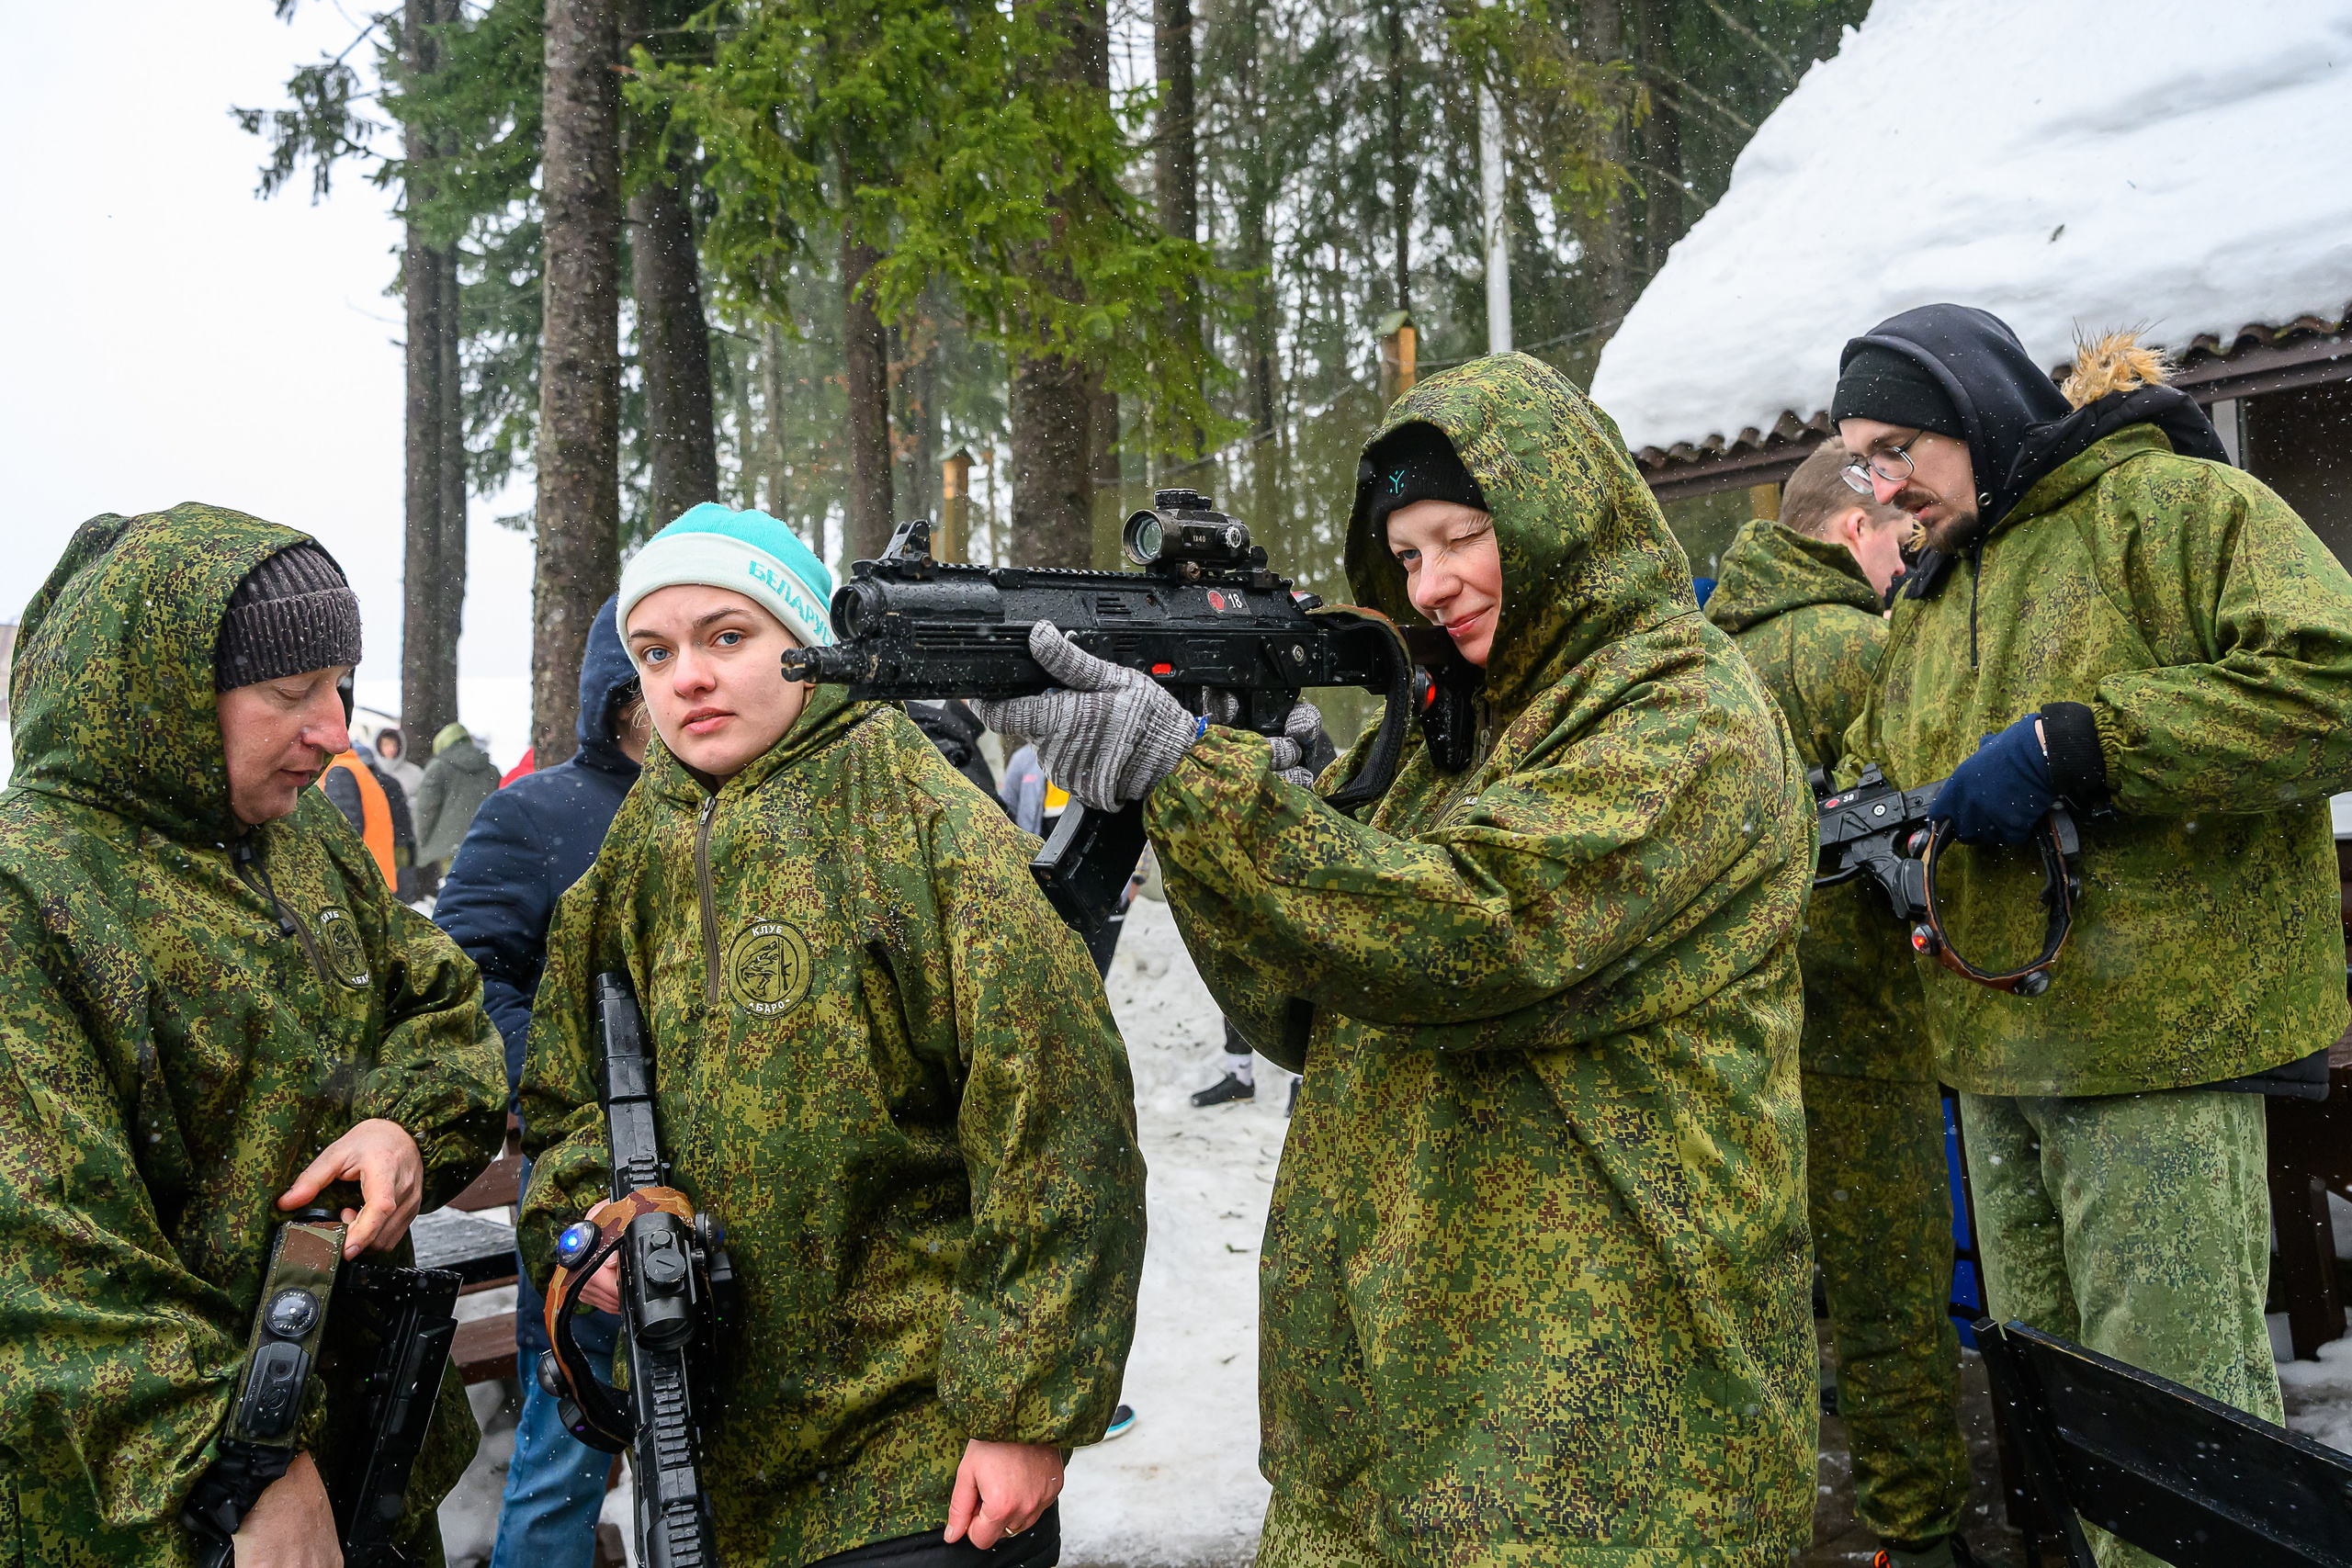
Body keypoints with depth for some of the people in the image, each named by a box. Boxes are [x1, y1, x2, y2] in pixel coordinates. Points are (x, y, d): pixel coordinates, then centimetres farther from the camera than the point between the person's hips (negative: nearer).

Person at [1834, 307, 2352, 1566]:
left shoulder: (2172, 505, -5)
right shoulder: (1928, 598, 19)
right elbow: (1878, 754, 25)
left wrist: (2073, 743, -21)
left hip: (2161, 1039, -7)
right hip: (1997, 1053, 8)